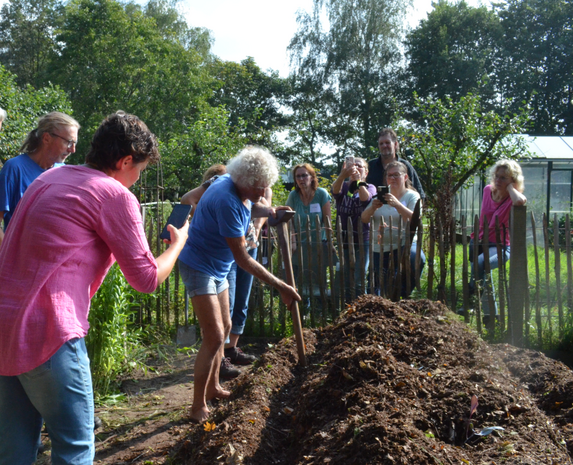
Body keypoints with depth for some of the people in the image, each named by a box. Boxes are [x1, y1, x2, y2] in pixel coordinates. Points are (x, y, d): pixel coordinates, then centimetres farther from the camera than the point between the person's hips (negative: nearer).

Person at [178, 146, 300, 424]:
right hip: (199, 268, -10)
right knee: (214, 337, -13)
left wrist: (269, 211, -3)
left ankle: (213, 388, 34)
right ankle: (198, 406, -2)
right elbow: (242, 258, -30)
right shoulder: (227, 200, -31)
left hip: (217, 268, 10)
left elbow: (250, 208, 21)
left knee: (224, 327, 18)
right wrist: (280, 286, -28)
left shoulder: (242, 190, -5)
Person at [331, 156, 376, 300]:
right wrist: (343, 175, -39)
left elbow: (366, 199, -19)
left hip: (363, 240, -2)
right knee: (345, 281, 7)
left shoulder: (370, 187, 5)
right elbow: (335, 190, -19)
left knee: (359, 281, -6)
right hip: (343, 239, 2)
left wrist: (358, 180, -32)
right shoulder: (343, 187, 7)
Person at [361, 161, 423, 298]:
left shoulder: (412, 196, 3)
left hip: (404, 246, -5)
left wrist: (397, 204, -28)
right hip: (380, 248, 5)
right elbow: (364, 219, 8)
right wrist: (373, 207, -13)